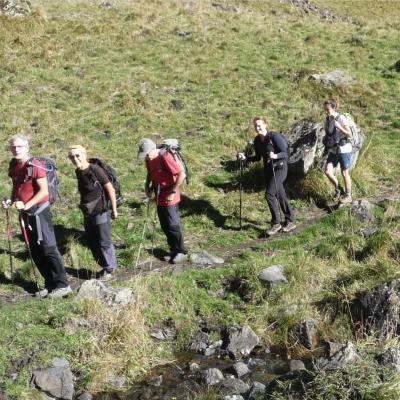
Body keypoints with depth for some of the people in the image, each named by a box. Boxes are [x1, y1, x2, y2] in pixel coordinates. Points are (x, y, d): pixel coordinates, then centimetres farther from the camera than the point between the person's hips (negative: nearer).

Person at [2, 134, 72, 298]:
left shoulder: (35, 165, -15)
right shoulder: (14, 165, 9)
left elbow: (44, 191, -18)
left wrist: (27, 205, -23)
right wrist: (11, 200, 4)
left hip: (39, 211, -8)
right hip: (25, 213, 8)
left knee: (48, 248, -7)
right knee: (35, 251, 11)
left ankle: (62, 285, 0)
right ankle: (50, 284, 20)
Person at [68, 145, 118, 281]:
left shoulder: (95, 170, -17)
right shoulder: (78, 172, 4)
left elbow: (110, 189, -15)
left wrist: (114, 210, -12)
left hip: (101, 211, -8)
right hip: (88, 213, 8)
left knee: (104, 242, 1)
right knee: (92, 243, 14)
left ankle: (109, 271, 14)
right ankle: (105, 267, 29)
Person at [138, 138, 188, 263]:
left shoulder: (165, 157, -22)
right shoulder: (148, 159, 2)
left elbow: (182, 174, -22)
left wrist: (173, 192, -19)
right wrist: (147, 186, 5)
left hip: (169, 197, -8)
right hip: (159, 197, 8)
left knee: (173, 225, 0)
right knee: (164, 226, 13)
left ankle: (182, 252, 13)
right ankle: (174, 250, 26)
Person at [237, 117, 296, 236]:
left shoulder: (274, 137, -17)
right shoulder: (257, 140, 3)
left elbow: (286, 153, -18)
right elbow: (258, 157, 15)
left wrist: (275, 156, -37)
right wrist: (245, 158, 1)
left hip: (279, 168, -7)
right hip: (268, 170, 7)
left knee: (269, 194, -16)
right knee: (280, 196, 12)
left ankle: (276, 223, -3)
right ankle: (290, 221, 23)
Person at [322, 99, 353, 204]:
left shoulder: (341, 118, -14)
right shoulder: (327, 119, 4)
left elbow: (349, 135, -16)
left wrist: (339, 127, -27)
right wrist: (326, 146, 9)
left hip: (344, 150, -5)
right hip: (333, 150, 5)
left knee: (344, 173, 5)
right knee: (327, 171, -7)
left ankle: (348, 196, 22)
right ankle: (338, 189, 17)